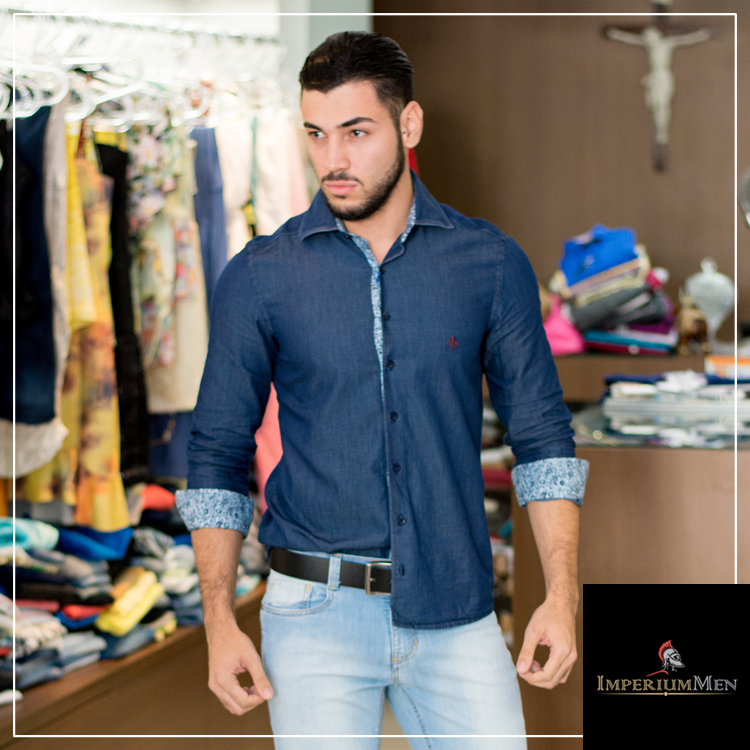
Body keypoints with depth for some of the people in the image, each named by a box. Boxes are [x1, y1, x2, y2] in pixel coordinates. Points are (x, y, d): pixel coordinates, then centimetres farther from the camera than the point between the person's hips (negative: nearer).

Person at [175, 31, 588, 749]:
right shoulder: (259, 277, -1)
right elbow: (217, 456, 5)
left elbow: (542, 437, 7)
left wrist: (561, 596, -1)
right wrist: (219, 620, -2)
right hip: (316, 611, -1)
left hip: (457, 613, 1)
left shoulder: (491, 263, 2)